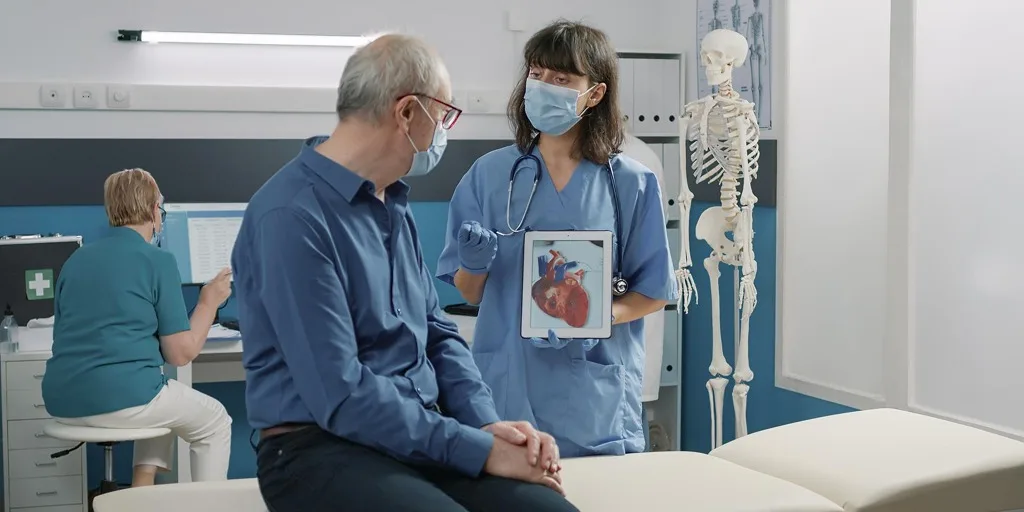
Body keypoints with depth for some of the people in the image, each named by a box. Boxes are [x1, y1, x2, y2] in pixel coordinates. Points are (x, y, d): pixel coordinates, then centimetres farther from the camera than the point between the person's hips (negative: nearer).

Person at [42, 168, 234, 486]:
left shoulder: (75, 259, 13)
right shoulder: (158, 260, -5)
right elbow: (181, 354, -5)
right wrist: (209, 302, 9)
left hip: (62, 404, 7)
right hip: (119, 399, -7)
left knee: (162, 396, 34)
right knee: (215, 421, 17)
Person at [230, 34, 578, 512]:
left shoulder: (393, 203, 12)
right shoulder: (292, 216, -16)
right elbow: (340, 396, -20)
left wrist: (487, 423, -1)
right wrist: (477, 449, -17)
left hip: (423, 435, 7)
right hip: (324, 447, -6)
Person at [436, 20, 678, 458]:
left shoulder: (630, 183, -3)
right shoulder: (489, 174, 1)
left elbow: (654, 292, 1)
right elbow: (470, 294, 6)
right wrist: (474, 265, -16)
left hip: (594, 399, -1)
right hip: (506, 390, 1)